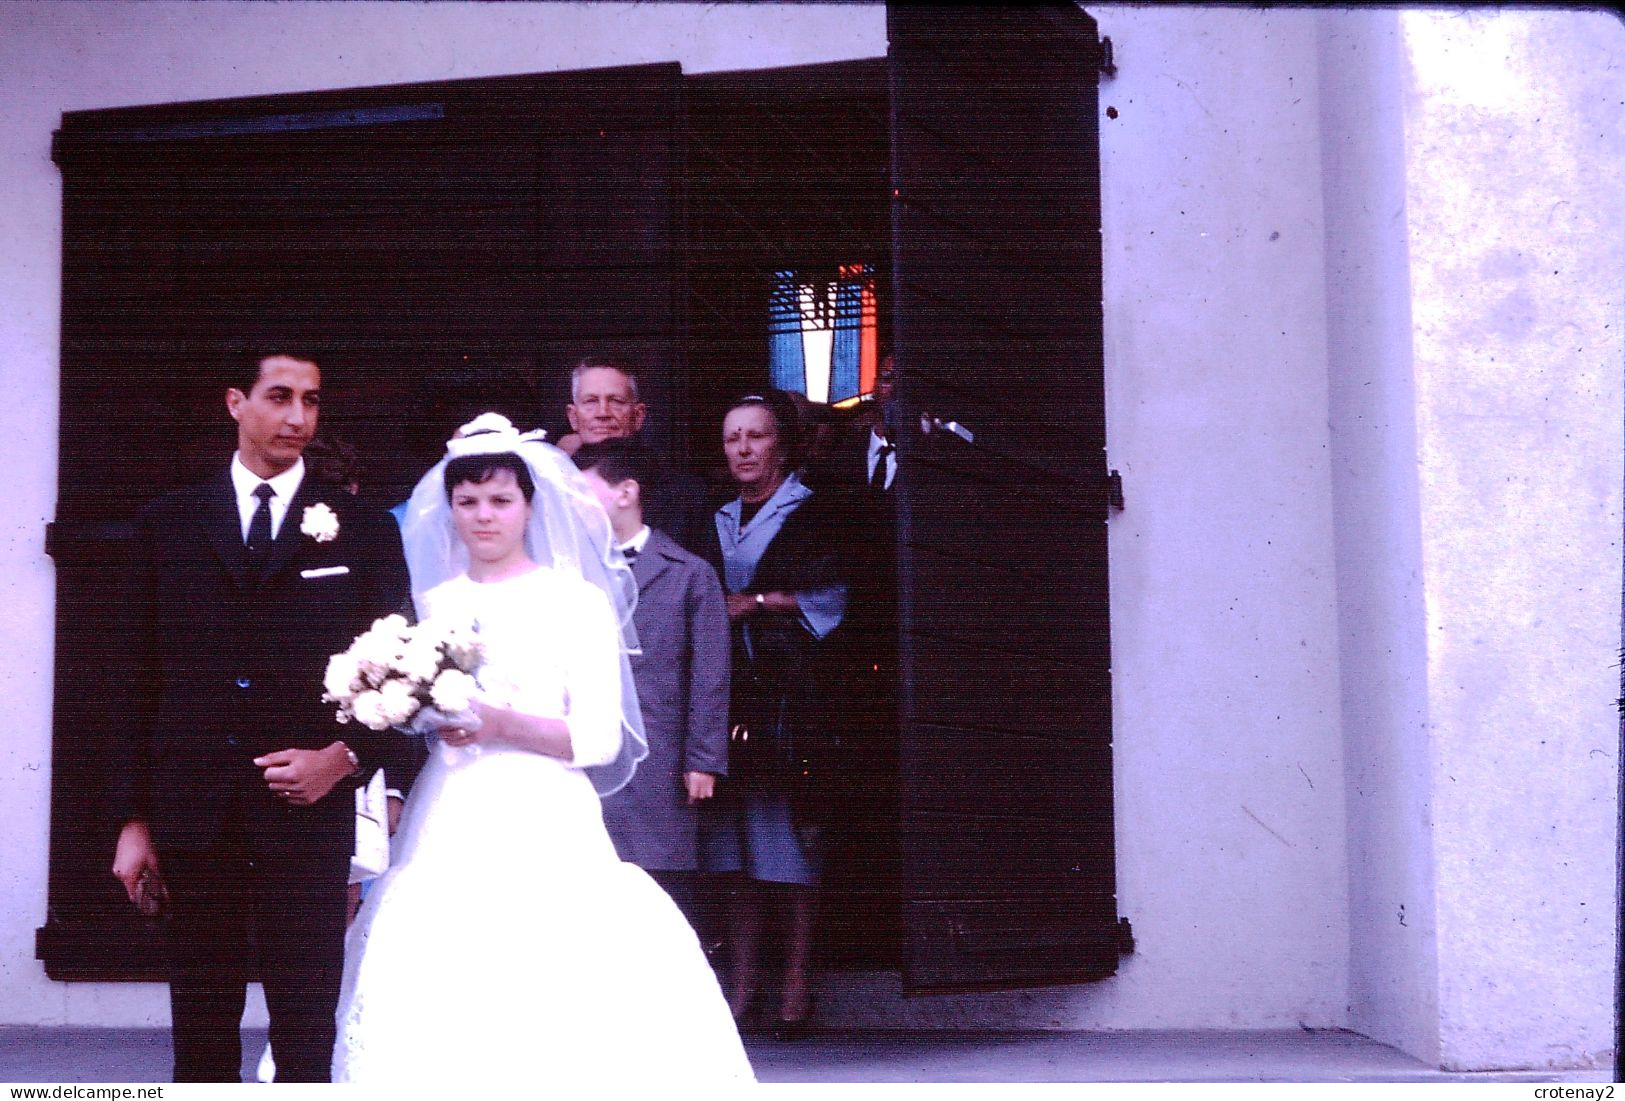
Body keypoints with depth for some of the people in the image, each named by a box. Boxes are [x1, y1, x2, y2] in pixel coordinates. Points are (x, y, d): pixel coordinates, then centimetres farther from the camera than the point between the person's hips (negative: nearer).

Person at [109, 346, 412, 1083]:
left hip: (308, 812, -1)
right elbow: (143, 679, 8)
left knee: (305, 1037, 2)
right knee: (201, 1036, 10)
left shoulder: (364, 532, 5)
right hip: (192, 817, 2)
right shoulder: (168, 524, 9)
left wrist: (346, 757, -11)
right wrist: (133, 819, 4)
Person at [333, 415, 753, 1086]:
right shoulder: (431, 603, 13)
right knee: (442, 1008, -2)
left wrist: (501, 725, -15)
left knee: (553, 1014, -10)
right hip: (448, 831, 4)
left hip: (542, 826, -4)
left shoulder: (577, 600, 0)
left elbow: (601, 740, -6)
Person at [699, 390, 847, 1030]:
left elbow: (830, 598, -4)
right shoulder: (718, 522, 21)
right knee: (735, 840, 1)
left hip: (790, 691, -4)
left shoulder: (812, 513, 5)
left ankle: (796, 979, -1)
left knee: (791, 837, -6)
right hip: (729, 693, 5)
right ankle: (741, 979, 4)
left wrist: (756, 603, -5)